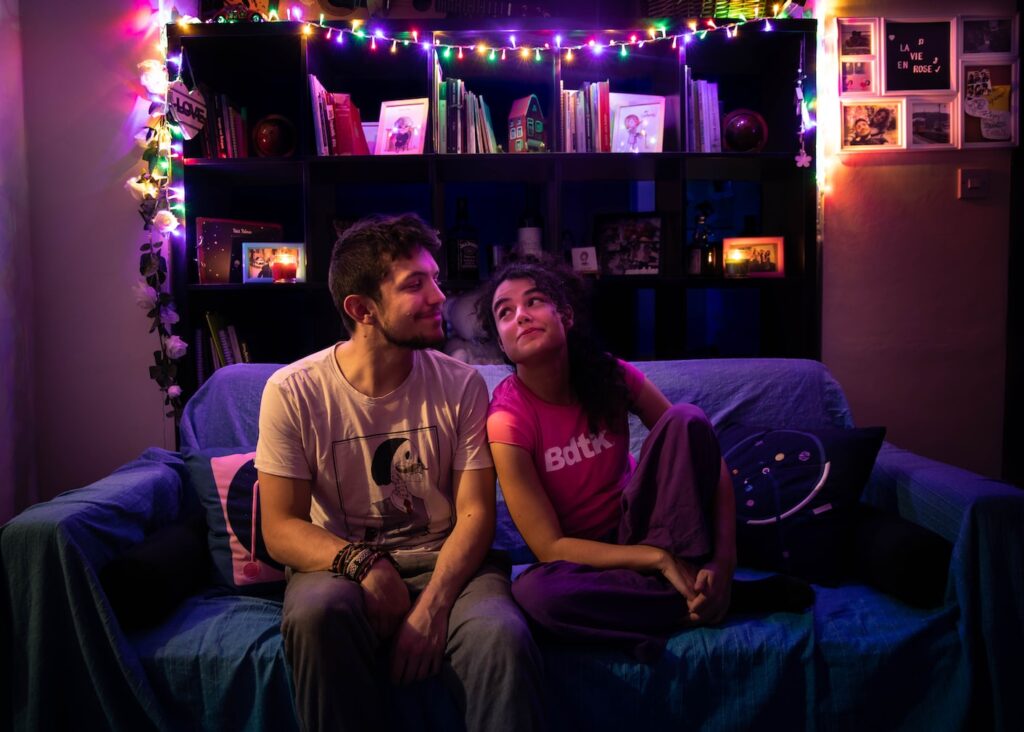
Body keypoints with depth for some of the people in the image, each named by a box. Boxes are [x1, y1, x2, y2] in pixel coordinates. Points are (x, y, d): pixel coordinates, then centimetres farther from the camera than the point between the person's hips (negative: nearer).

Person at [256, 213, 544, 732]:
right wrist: (363, 563, -25)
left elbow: (475, 513, -6)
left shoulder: (461, 386, -3)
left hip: (444, 562, 0)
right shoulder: (292, 392, -7)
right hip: (339, 562, 1)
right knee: (319, 612, -35)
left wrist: (432, 605, -23)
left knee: (502, 637, -33)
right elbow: (281, 528, -6)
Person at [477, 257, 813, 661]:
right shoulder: (508, 418, -18)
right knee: (532, 593, -39)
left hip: (637, 526, 2)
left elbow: (708, 460, -9)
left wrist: (724, 560, -24)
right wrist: (658, 559, -29)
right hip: (581, 556, -1)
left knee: (686, 419, -22)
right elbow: (550, 547, -19)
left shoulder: (609, 375, -10)